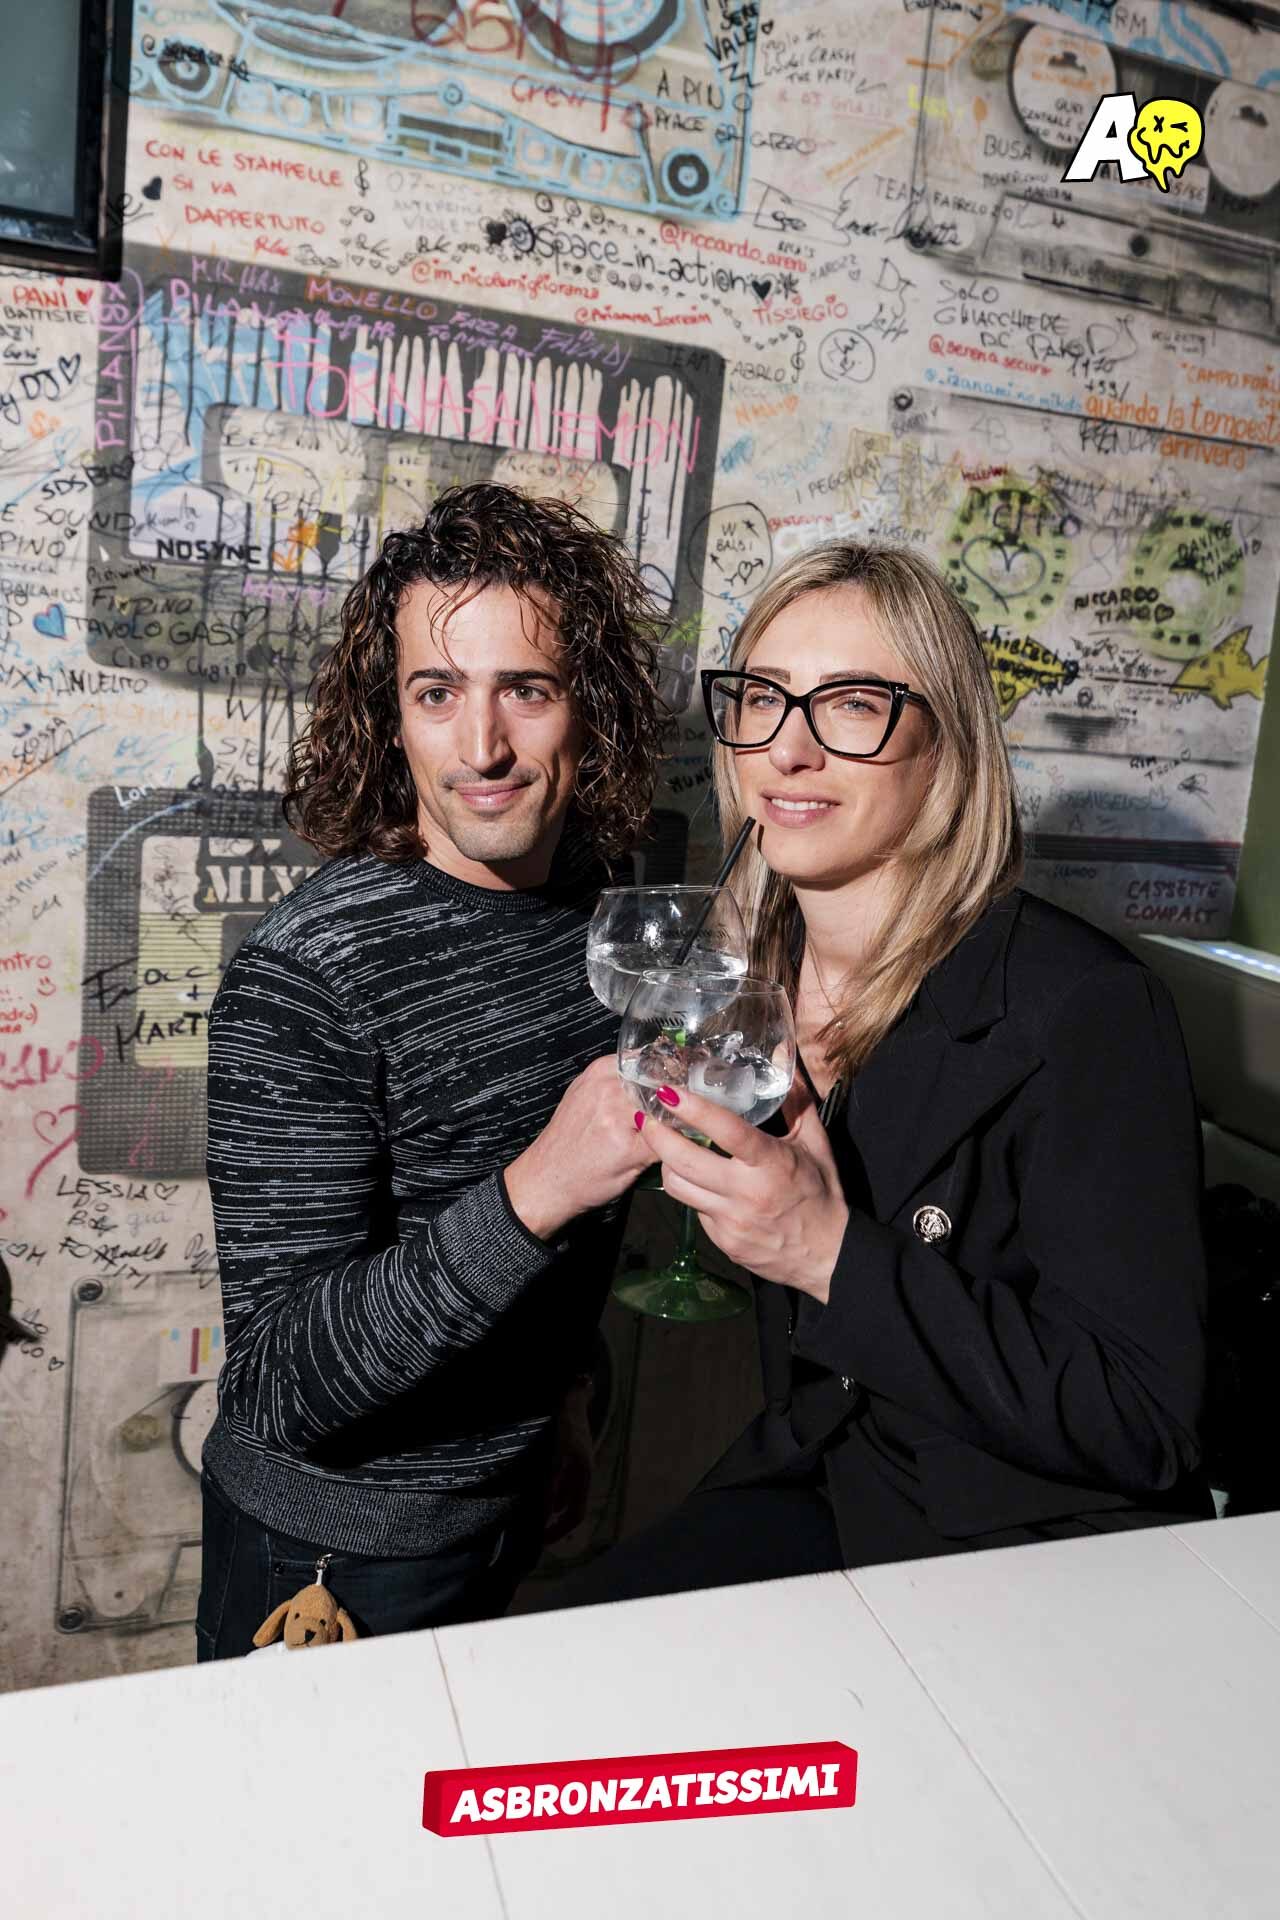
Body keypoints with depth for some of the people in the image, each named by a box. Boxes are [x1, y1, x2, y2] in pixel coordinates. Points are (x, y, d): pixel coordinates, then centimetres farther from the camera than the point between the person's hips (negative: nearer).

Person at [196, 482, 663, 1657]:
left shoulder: (602, 915, -5)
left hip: (511, 1511, 6)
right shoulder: (303, 978, -27)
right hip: (334, 1548, -6)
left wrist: (566, 1396, 14)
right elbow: (281, 1386, -28)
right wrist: (532, 1193, -40)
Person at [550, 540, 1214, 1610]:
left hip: (1031, 1557, -5)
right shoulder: (752, 974, -2)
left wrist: (837, 1258, -30)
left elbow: (1144, 1426, -23)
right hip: (817, 1493, 6)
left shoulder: (1087, 1009, -22)